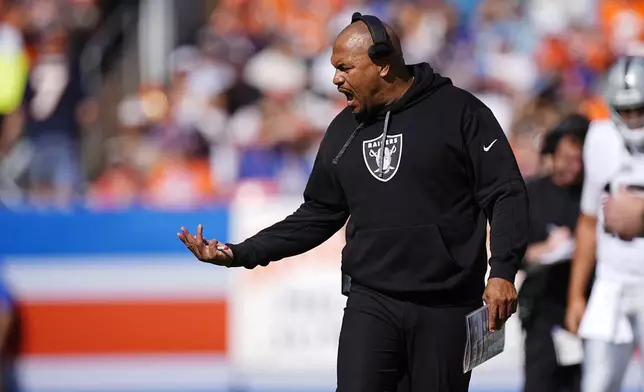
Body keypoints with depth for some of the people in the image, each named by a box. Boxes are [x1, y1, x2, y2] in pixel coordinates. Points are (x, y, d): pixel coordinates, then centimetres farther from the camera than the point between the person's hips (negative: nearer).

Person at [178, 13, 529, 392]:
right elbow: (318, 216, 17)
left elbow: (506, 194, -6)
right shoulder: (344, 130, 12)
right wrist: (242, 254, 7)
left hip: (445, 306, -4)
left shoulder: (458, 111, -5)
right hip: (370, 303, 4)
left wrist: (503, 272, -19)